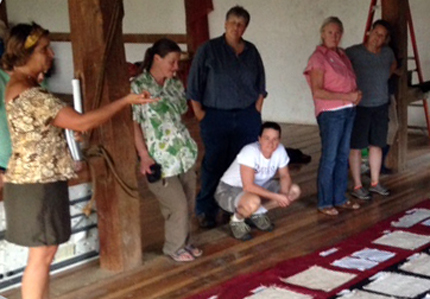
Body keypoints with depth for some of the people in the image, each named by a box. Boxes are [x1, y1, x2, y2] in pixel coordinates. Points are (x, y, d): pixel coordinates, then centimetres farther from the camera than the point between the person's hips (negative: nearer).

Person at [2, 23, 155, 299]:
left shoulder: (24, 86, 11)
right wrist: (126, 101, -17)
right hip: (38, 183, -10)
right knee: (41, 255, -1)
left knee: (45, 253, 15)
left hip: (40, 180, 10)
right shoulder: (27, 94, -22)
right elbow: (82, 123, -23)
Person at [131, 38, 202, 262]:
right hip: (160, 159, -6)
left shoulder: (175, 84, 8)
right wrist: (144, 156, -17)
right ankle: (174, 247, 19)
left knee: (187, 202, 12)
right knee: (178, 204, -2)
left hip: (184, 153, 7)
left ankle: (183, 242, 30)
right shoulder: (137, 86, -12)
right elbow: (133, 123, -14)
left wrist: (187, 145, 14)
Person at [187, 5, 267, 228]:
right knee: (214, 165, 0)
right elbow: (194, 85, -3)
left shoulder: (251, 51, 8)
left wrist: (256, 109, 6)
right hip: (216, 117, -3)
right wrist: (200, 114, -7)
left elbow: (260, 84, 15)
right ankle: (206, 210, 10)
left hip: (247, 117, 3)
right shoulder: (209, 49, -3)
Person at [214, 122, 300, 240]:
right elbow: (248, 186, -35)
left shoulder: (280, 150, -13)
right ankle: (237, 219, -6)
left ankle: (258, 213, 8)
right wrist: (276, 197, -32)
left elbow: (285, 176, 0)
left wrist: (284, 194, -21)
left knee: (294, 191, -6)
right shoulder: (250, 151, -31)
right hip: (229, 190, -7)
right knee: (253, 202, -40)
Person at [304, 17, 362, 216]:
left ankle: (340, 198, 22)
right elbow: (317, 91, -16)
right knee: (329, 158, -2)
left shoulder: (342, 55, 13)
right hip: (331, 113, -7)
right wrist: (347, 96, -19)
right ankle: (324, 203, 8)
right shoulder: (318, 57, -9)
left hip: (348, 111, 7)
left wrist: (356, 94, 0)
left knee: (343, 156, 12)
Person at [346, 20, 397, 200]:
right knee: (356, 146, 1)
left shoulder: (387, 52, 3)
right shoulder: (353, 52, -14)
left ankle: (375, 183, 24)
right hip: (360, 106, -5)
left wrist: (383, 79, 12)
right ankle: (357, 186, 9)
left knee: (376, 145, 12)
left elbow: (393, 65, 25)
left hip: (381, 105, 5)